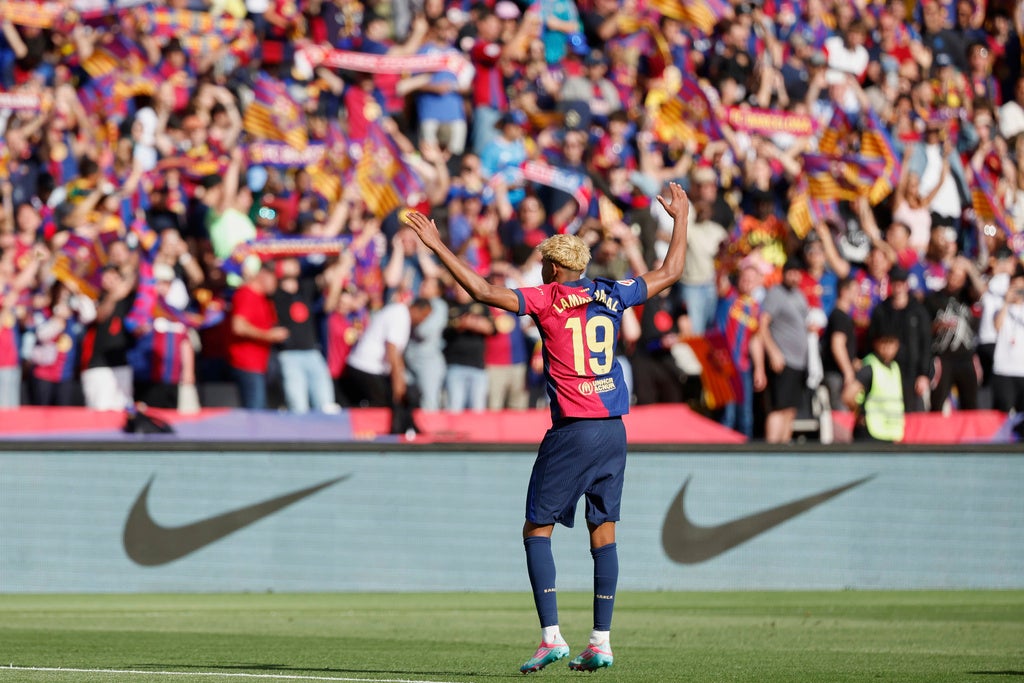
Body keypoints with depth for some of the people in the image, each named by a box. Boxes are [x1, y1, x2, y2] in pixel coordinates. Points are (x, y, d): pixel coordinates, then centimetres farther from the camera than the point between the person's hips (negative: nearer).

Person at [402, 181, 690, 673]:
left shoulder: (546, 299, -5)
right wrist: (681, 217, 33)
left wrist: (436, 246, -8)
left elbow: (483, 291, -13)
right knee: (603, 533, 8)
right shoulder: (612, 296, 8)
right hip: (613, 430, 5)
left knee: (538, 530, 2)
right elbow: (669, 273, 21)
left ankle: (551, 636, -10)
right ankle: (601, 642, 5)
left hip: (571, 431, -5)